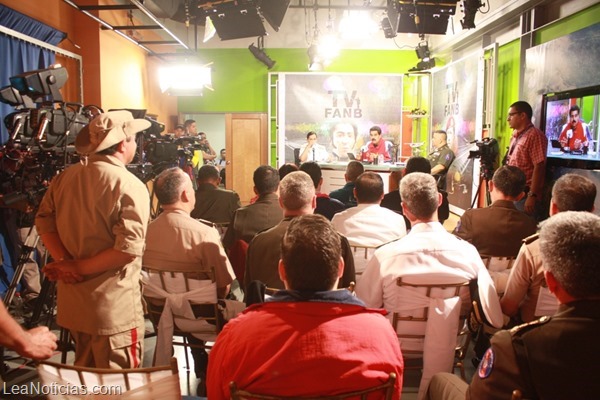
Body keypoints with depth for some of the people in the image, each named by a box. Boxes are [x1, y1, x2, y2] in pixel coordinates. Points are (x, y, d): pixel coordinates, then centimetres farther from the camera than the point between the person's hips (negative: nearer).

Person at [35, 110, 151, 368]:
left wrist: (65, 262, -6)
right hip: (113, 307, -7)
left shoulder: (64, 177, 2)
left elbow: (44, 223, 3)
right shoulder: (130, 186, -17)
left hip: (71, 303, 7)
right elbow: (129, 248, -23)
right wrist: (79, 267, -13)